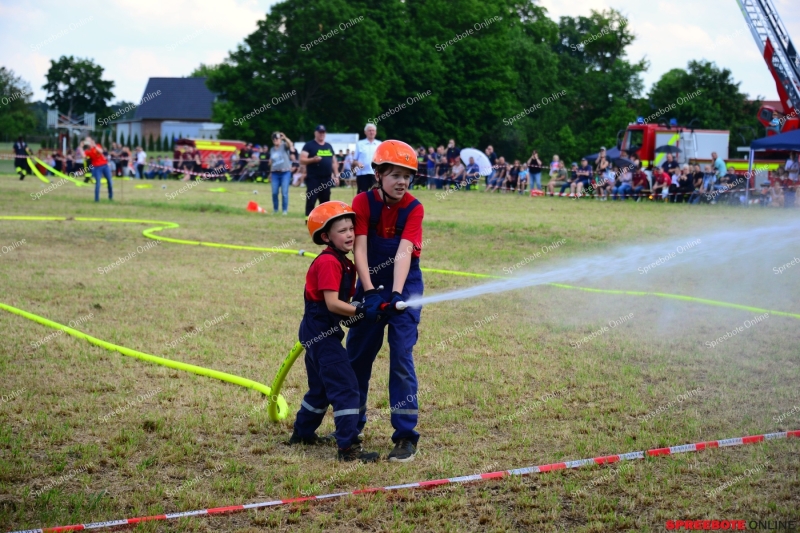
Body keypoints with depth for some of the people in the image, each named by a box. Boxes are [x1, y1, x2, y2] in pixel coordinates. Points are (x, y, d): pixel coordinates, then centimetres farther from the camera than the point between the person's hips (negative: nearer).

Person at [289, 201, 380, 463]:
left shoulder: (343, 262, 13)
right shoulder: (329, 262, -18)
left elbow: (343, 298, 16)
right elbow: (332, 303, -25)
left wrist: (358, 311, -1)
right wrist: (362, 311, -28)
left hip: (319, 331, 11)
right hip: (320, 331, -11)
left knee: (322, 386, 24)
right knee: (345, 386, -13)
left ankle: (303, 433, 39)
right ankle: (348, 447, -14)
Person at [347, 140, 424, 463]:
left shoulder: (413, 208, -11)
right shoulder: (363, 202, -9)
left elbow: (404, 251, -22)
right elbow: (360, 247, -17)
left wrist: (396, 294, -34)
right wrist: (369, 291, -28)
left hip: (405, 287, -2)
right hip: (371, 284, 2)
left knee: (401, 357, -8)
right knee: (357, 355, 10)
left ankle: (406, 435, -4)